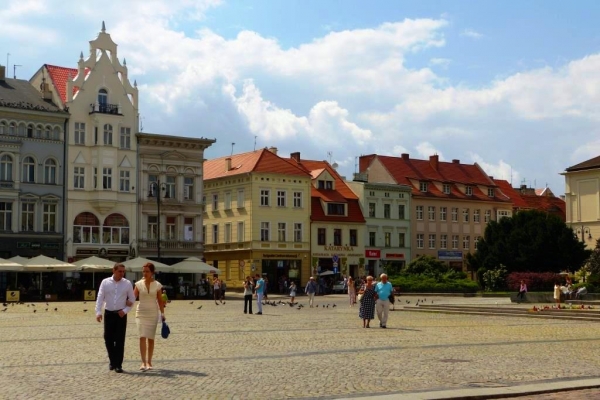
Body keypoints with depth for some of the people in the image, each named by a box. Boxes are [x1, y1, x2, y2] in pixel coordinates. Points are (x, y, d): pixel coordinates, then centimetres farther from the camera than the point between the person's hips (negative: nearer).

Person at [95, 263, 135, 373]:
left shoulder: (127, 283, 1)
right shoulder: (105, 282, 0)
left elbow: (132, 299, 7)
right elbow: (100, 298, -4)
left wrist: (125, 310, -5)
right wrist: (98, 312, -14)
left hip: (121, 314, 0)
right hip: (109, 314, 1)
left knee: (120, 340, -2)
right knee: (108, 339, 4)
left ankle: (118, 364, 4)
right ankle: (112, 361, 23)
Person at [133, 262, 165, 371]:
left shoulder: (157, 285, 0)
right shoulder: (139, 284, 0)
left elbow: (160, 301, 4)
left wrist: (162, 314, 0)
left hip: (153, 313, 1)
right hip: (141, 313, -1)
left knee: (150, 339, 6)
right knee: (142, 337, -12)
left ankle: (149, 362, 15)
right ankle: (143, 362, -14)